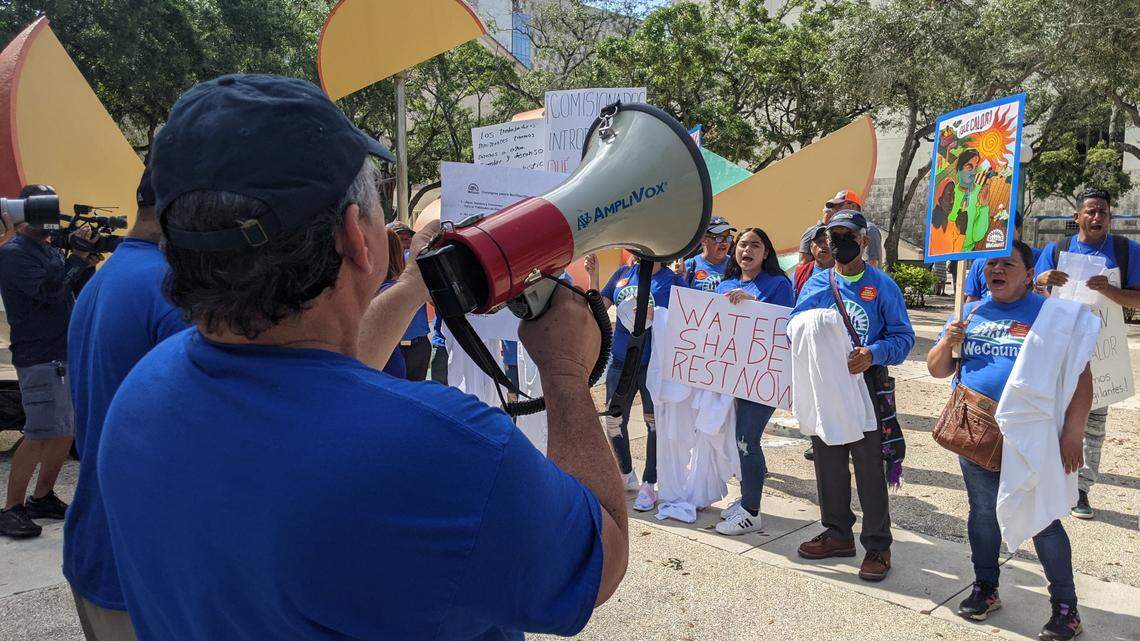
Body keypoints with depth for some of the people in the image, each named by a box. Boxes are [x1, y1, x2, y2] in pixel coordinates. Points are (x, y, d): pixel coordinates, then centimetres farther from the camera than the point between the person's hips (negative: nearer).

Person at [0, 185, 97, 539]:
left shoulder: (52, 250, 17)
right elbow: (49, 290, -21)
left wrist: (88, 262, 0)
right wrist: (78, 255, -15)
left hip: (67, 354, 8)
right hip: (39, 358, -8)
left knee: (66, 433, 11)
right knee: (40, 435, -12)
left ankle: (42, 498, 24)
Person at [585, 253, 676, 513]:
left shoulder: (669, 279, -7)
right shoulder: (623, 273, 6)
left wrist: (651, 314, -29)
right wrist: (592, 275, -5)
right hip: (620, 360, 5)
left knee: (655, 422, 7)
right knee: (614, 422, 11)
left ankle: (649, 484, 20)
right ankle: (626, 475, 33)